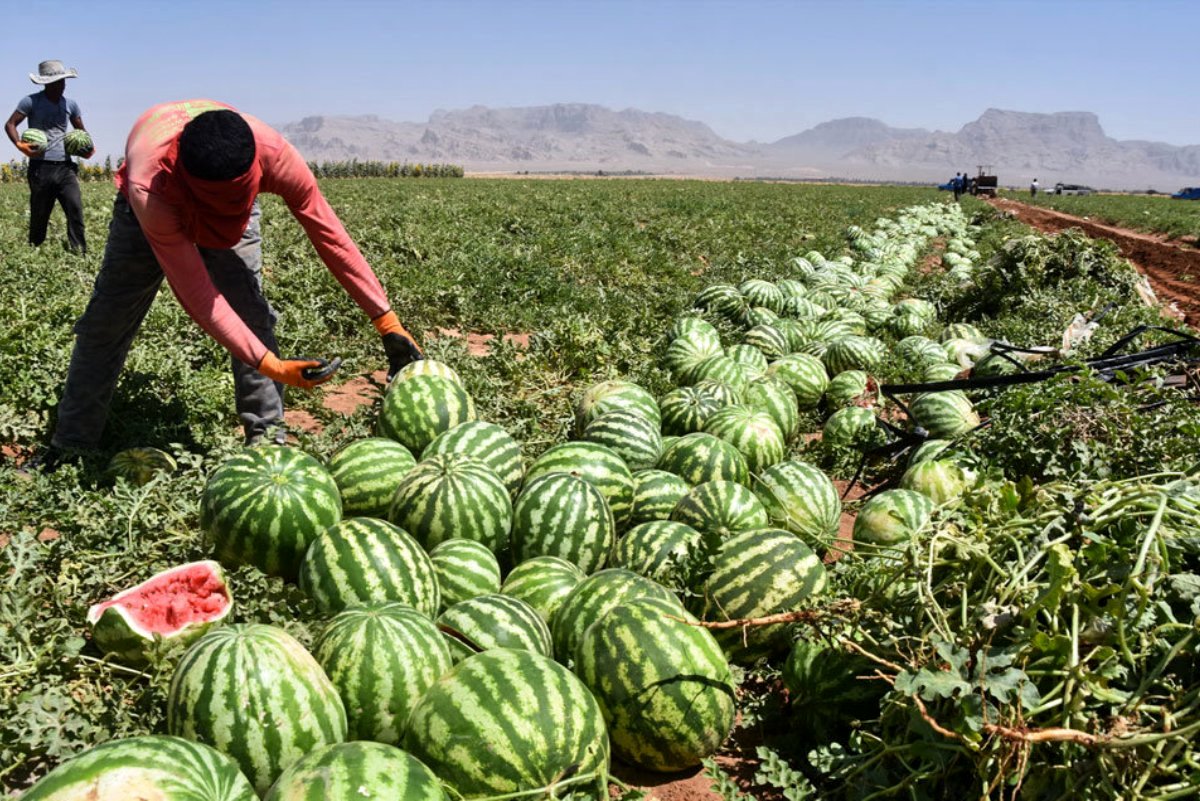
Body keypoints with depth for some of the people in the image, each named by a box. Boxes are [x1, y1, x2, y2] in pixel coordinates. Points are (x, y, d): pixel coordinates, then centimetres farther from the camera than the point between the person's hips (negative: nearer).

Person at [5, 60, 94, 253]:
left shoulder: (70, 104, 13)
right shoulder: (31, 101, 1)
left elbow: (81, 130, 25)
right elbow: (10, 124, 1)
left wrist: (88, 147, 4)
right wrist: (19, 144, -17)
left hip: (65, 167, 3)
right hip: (40, 167, -3)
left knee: (75, 208, -13)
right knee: (39, 215, 4)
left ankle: (79, 252, -13)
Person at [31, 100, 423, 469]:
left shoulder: (273, 154, -41)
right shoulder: (148, 188, -46)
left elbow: (329, 234, -30)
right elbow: (196, 293, -42)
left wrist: (387, 320, -29)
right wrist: (271, 365, -46)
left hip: (233, 218, 1)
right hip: (149, 210, -1)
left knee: (249, 311, -16)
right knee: (106, 321, 1)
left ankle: (266, 434, -6)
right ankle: (71, 443, 16)